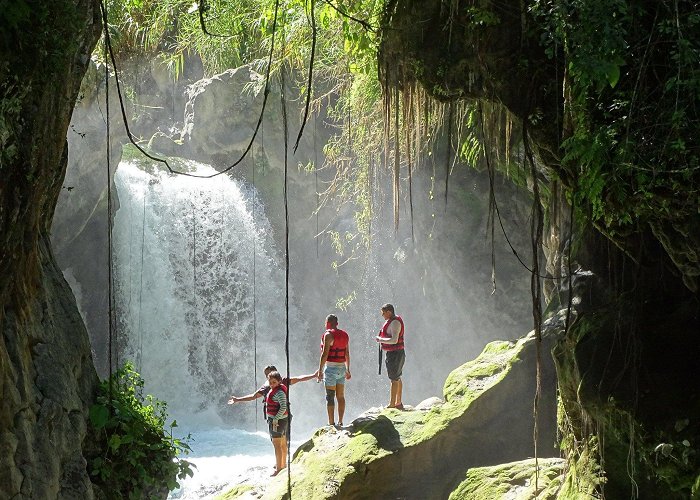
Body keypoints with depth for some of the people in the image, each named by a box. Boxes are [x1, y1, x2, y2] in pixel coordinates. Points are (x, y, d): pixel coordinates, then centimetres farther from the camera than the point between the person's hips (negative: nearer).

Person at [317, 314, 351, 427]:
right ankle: (340, 422, 15)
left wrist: (320, 370, -12)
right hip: (342, 367, 7)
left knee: (330, 397, -3)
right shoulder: (345, 335, 10)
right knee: (340, 396, 12)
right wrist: (347, 370, 22)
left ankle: (331, 423, -3)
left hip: (331, 367, -7)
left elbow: (325, 354, -16)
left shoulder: (328, 335, -12)